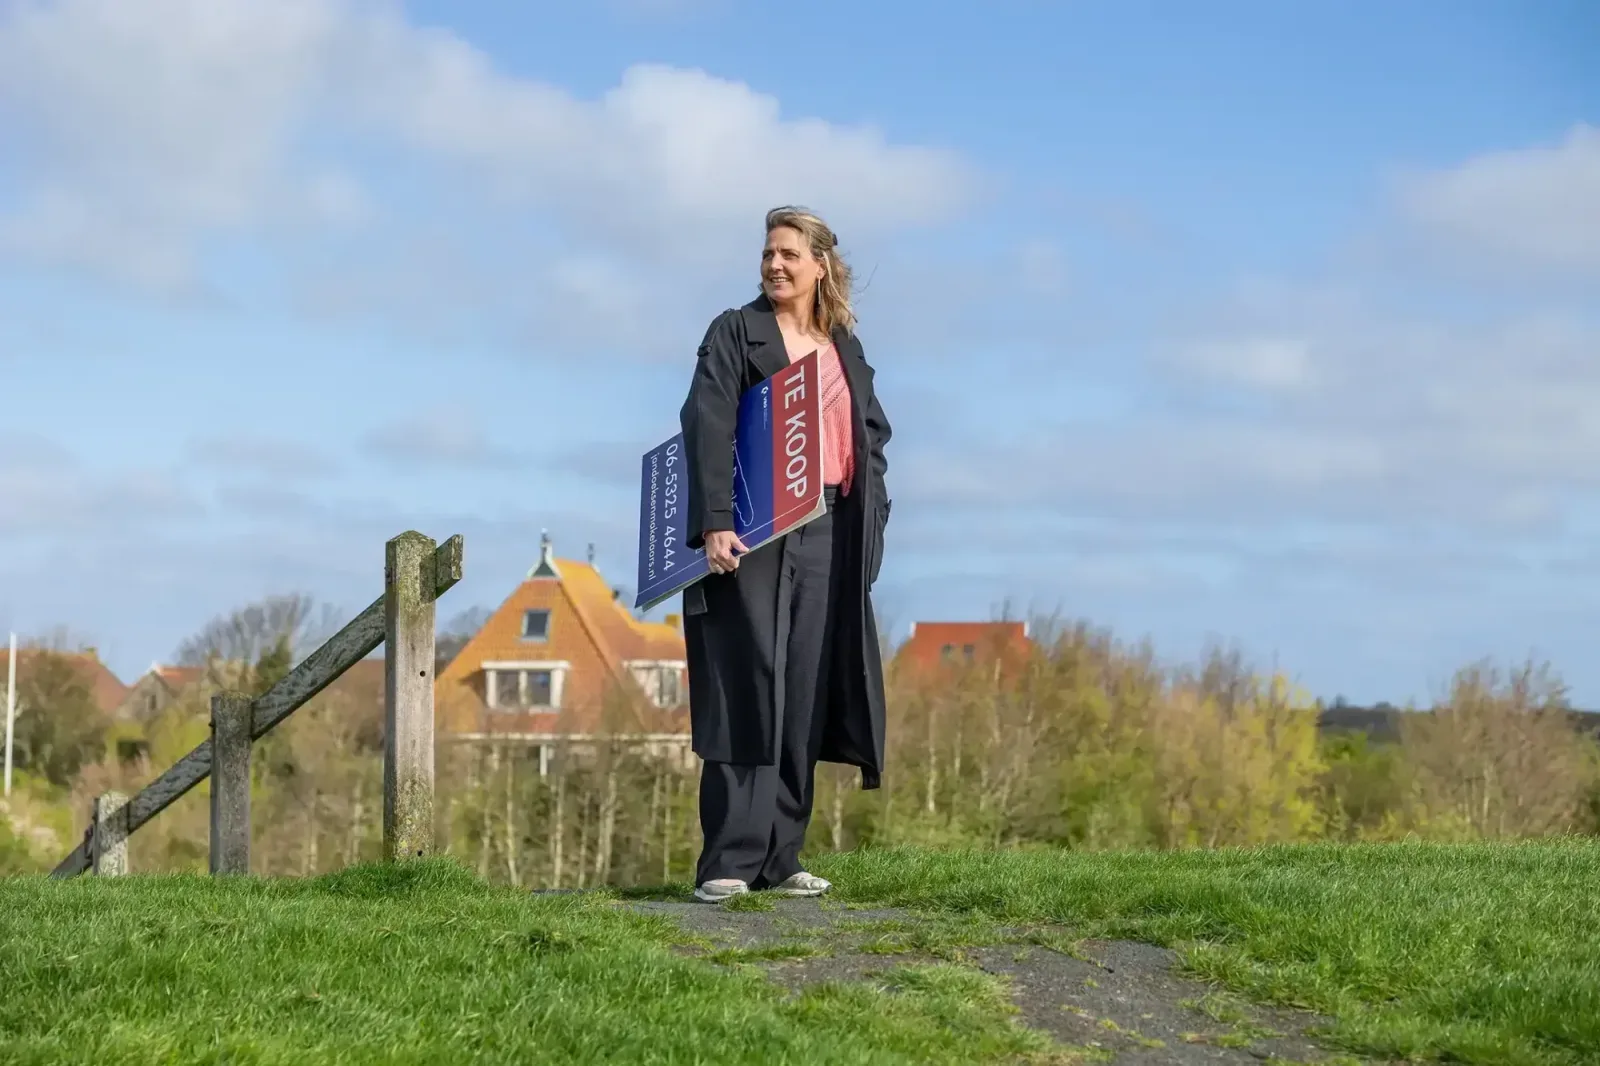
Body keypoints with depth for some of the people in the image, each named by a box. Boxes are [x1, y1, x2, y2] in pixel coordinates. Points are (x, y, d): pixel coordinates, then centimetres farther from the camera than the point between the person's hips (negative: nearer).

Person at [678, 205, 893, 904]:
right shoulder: (737, 332, 2)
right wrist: (715, 522, -21)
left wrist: (872, 517, 7)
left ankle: (780, 859, 7)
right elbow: (707, 426, -9)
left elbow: (873, 435, 22)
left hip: (827, 533, 5)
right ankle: (729, 861, -9)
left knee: (805, 695, 3)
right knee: (747, 691, -9)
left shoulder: (844, 349, 17)